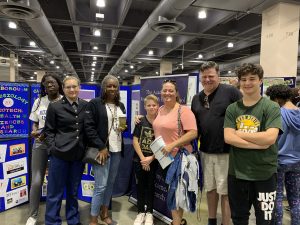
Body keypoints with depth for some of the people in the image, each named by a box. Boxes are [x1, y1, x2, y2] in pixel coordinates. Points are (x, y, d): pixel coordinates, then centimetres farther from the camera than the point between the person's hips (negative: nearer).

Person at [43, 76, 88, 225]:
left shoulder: (86, 106, 3)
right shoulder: (55, 107, -3)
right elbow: (49, 130, 0)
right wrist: (53, 147, -9)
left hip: (79, 154, 3)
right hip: (60, 153, -2)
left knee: (73, 190, 18)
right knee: (55, 190, 8)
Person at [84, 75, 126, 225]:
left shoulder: (121, 106, 12)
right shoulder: (94, 103, -6)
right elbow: (89, 127, -12)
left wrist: (124, 128, -3)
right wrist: (101, 147, -16)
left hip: (117, 149, 6)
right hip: (102, 149, -6)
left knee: (111, 183, 13)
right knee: (101, 186, -3)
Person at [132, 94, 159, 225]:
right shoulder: (140, 121, -3)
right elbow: (135, 141, -4)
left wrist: (151, 158, -11)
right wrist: (142, 158, -10)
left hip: (153, 160, 0)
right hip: (139, 159, 1)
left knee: (150, 186, 10)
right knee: (140, 185, 10)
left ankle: (149, 212, 25)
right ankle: (141, 212, 25)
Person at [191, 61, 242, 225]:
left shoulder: (231, 91, -9)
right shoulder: (196, 98, 9)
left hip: (226, 151, -5)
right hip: (205, 151, 6)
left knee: (225, 191, 6)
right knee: (209, 188, 18)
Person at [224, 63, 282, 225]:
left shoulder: (271, 107, -7)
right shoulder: (232, 109, 2)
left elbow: (270, 138, -21)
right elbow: (228, 138, -10)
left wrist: (239, 133, -11)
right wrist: (259, 144, -18)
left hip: (264, 174, -3)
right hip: (237, 172, 3)